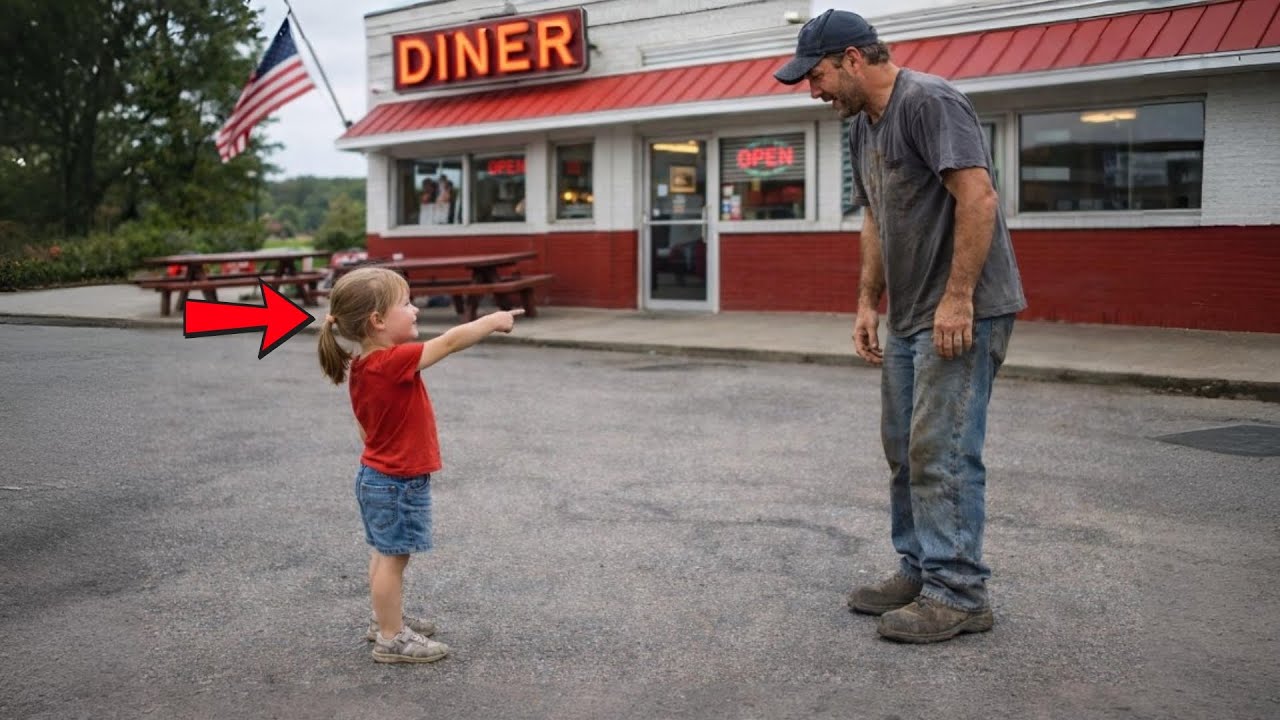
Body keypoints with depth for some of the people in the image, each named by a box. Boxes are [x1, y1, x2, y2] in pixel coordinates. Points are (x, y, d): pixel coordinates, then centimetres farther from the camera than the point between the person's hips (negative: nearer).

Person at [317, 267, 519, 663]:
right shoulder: (394, 362, -27)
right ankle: (391, 638, 11)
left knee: (386, 554, 21)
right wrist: (494, 320, -12)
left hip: (379, 475, 9)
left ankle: (386, 619, 36)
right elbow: (451, 341, -24)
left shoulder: (361, 366, 2)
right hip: (397, 482, -9)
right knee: (393, 558, 1)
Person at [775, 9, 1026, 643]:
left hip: (961, 312, -10)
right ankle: (919, 571, 24)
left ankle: (958, 595, 1)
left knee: (941, 450, -8)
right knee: (904, 448, 13)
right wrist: (868, 303, 15)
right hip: (908, 316, 10)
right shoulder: (862, 126, 15)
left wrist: (957, 298, -23)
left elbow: (978, 197, -22)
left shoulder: (929, 102, -14)